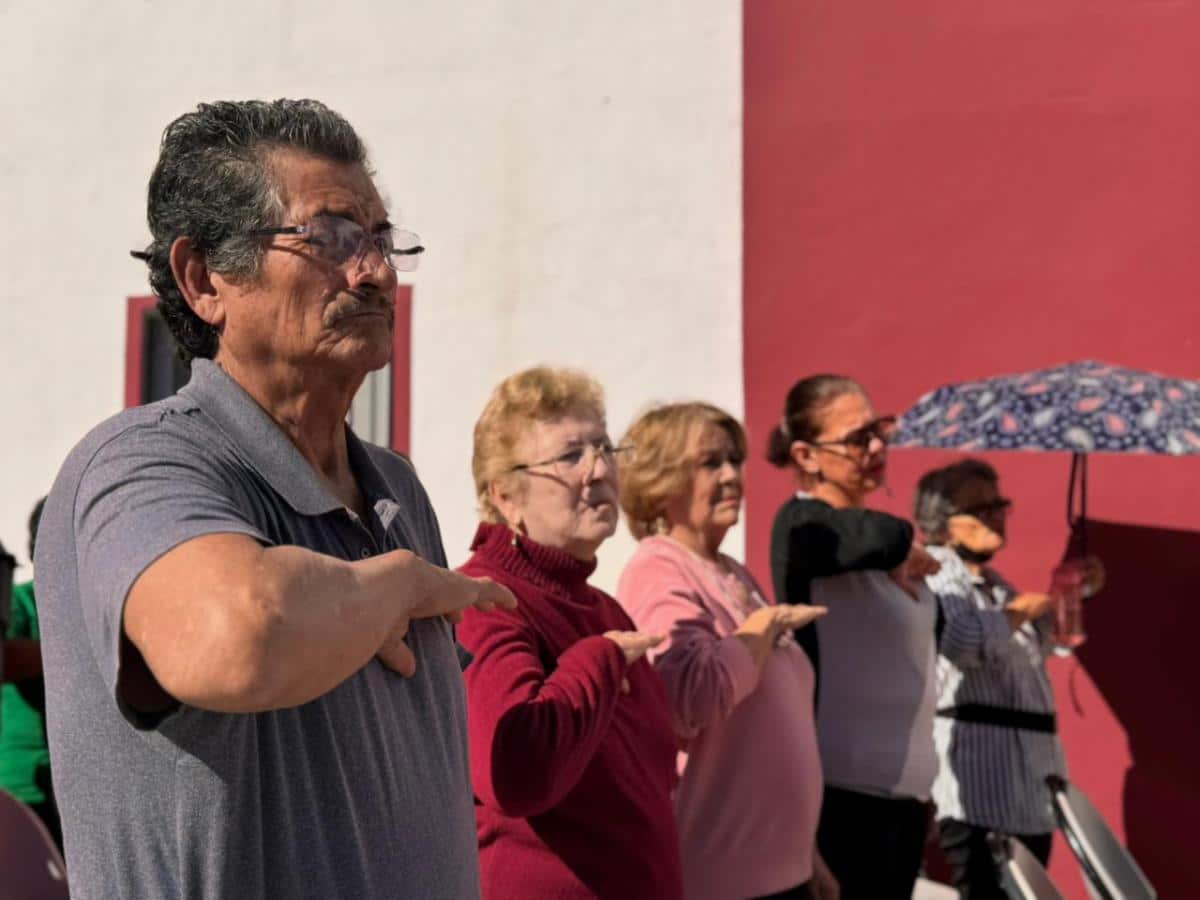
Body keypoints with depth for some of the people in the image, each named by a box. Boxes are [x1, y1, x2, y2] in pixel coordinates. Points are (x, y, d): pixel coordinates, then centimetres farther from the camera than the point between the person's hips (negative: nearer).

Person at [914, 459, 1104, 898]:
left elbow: (1034, 645, 33)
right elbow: (966, 643, -29)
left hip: (1027, 779, 10)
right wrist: (1022, 609, -12)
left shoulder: (992, 581, 18)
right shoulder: (934, 576, -11)